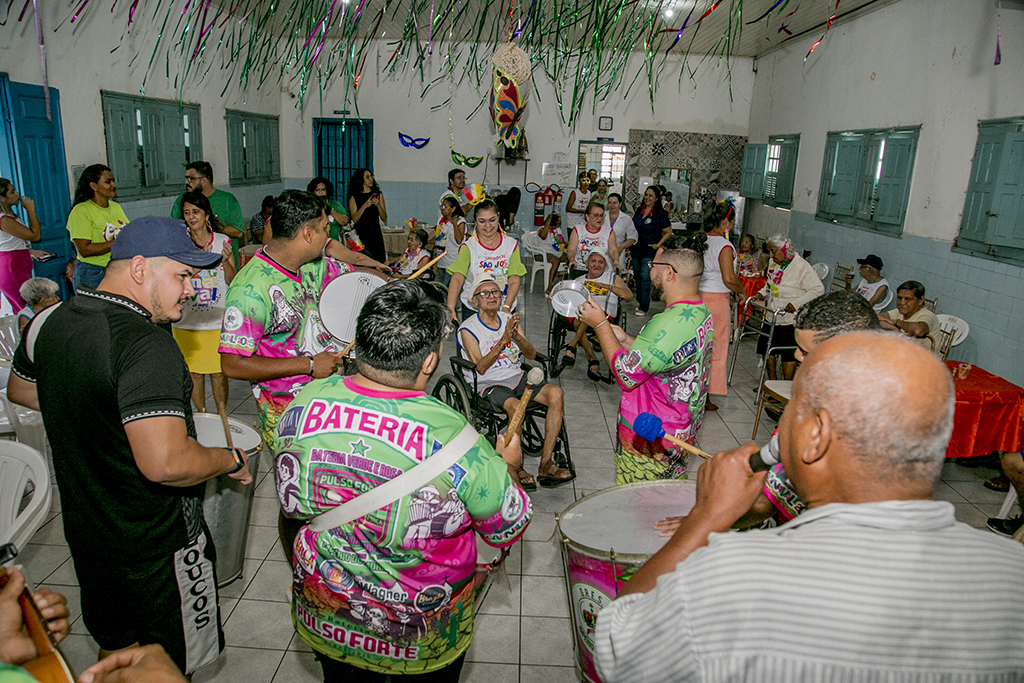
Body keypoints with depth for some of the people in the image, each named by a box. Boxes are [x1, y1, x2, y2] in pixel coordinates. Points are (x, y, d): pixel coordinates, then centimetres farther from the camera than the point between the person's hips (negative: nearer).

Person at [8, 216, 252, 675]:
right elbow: (165, 463, -38)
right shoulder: (147, 347, -30)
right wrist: (232, 460, -20)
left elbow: (19, 390, 19)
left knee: (114, 649, 29)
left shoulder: (47, 323, -2)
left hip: (85, 531, 8)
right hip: (155, 546, -8)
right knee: (168, 666, 16)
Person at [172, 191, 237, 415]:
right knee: (194, 372, 8)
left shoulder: (222, 241, 2)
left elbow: (232, 281, 1)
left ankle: (222, 416, 20)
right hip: (187, 321, 1)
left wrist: (225, 261, -17)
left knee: (218, 371, 5)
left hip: (218, 320, -1)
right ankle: (202, 416, 25)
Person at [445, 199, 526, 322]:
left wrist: (506, 307, -22)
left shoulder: (511, 245, 1)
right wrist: (450, 308, -35)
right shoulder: (468, 247, -6)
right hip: (473, 310, -1)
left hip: (504, 309, 2)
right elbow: (457, 278, -19)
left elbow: (514, 281, -5)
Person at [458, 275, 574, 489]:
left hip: (517, 378, 5)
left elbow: (532, 355, 4)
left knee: (556, 393, -21)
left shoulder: (510, 319, 11)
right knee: (515, 406, -36)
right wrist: (504, 339, -23)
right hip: (488, 384, -5)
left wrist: (517, 336, -17)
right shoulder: (468, 329, -5)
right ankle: (515, 469, -15)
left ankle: (546, 465, -19)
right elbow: (480, 367, -15)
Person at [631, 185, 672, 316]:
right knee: (637, 276, 14)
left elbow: (668, 232, -5)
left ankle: (643, 307, -5)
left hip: (650, 251, -6)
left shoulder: (660, 213, -8)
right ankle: (640, 300, 32)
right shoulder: (639, 210, 8)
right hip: (636, 249, 6)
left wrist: (658, 244, -13)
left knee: (645, 277, -10)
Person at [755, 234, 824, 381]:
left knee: (789, 354, 0)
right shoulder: (775, 263, 8)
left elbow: (818, 289, -16)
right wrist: (762, 293, 8)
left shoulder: (801, 266, -16)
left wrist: (796, 303, -24)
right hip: (772, 316, 8)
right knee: (767, 350, 12)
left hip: (790, 319, -8)